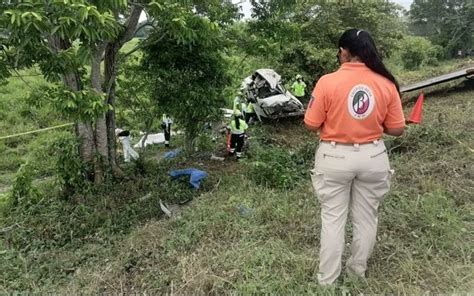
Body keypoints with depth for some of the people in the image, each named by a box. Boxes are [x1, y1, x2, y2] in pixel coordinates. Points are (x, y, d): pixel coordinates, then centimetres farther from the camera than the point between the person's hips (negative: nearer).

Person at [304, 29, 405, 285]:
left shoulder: (328, 82, -14)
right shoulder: (386, 84, -5)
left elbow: (311, 124, -8)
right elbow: (397, 129, -1)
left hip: (335, 157, -2)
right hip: (373, 157, 3)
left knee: (332, 218, 11)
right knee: (366, 217, 18)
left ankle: (327, 279, 24)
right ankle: (357, 270, 37)